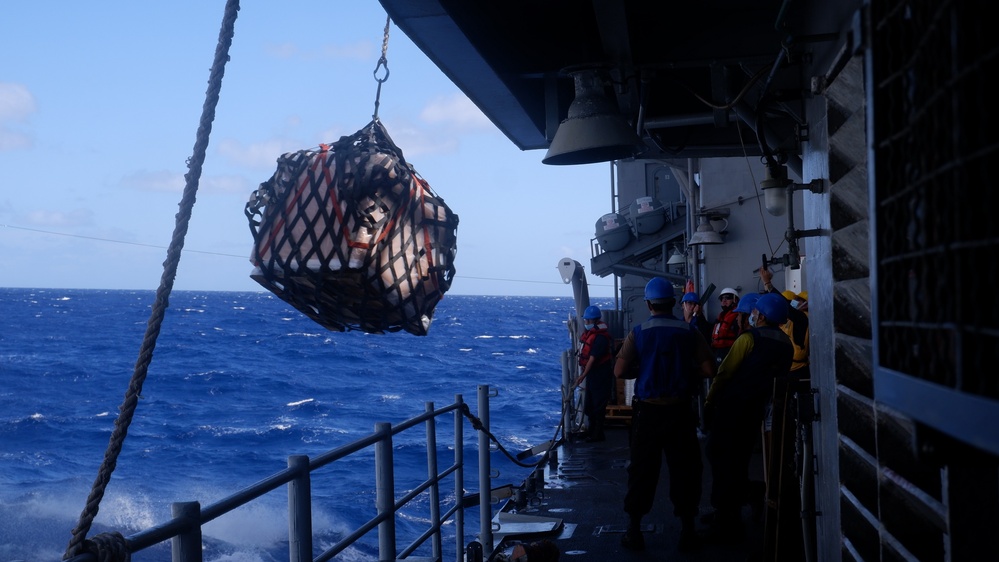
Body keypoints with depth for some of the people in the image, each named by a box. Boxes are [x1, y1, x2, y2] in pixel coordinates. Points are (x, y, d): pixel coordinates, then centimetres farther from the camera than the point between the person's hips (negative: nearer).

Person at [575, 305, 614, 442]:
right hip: (592, 374, 10)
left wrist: (583, 375, -23)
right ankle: (591, 431, 30)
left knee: (598, 405, -2)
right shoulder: (590, 333, 9)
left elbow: (593, 358, -24)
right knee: (589, 404, 17)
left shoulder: (601, 337, -22)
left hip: (600, 375, -10)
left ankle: (598, 434, 7)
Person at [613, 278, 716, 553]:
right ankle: (687, 530, 15)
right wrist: (686, 372, 11)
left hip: (648, 411, 0)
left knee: (642, 469, 8)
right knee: (684, 469, 10)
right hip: (680, 410, 0)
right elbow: (708, 369, -6)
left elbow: (620, 371, -10)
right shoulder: (689, 332, -3)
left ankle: (634, 532, 13)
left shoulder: (638, 333, -5)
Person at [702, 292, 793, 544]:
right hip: (756, 409, 7)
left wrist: (710, 400, -4)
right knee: (740, 460, 18)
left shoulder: (750, 338, -13)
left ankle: (727, 524, -1)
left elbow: (725, 372, -14)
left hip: (731, 405, -7)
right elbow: (781, 377, 12)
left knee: (721, 457, -1)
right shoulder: (786, 345, 6)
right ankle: (734, 513, 25)